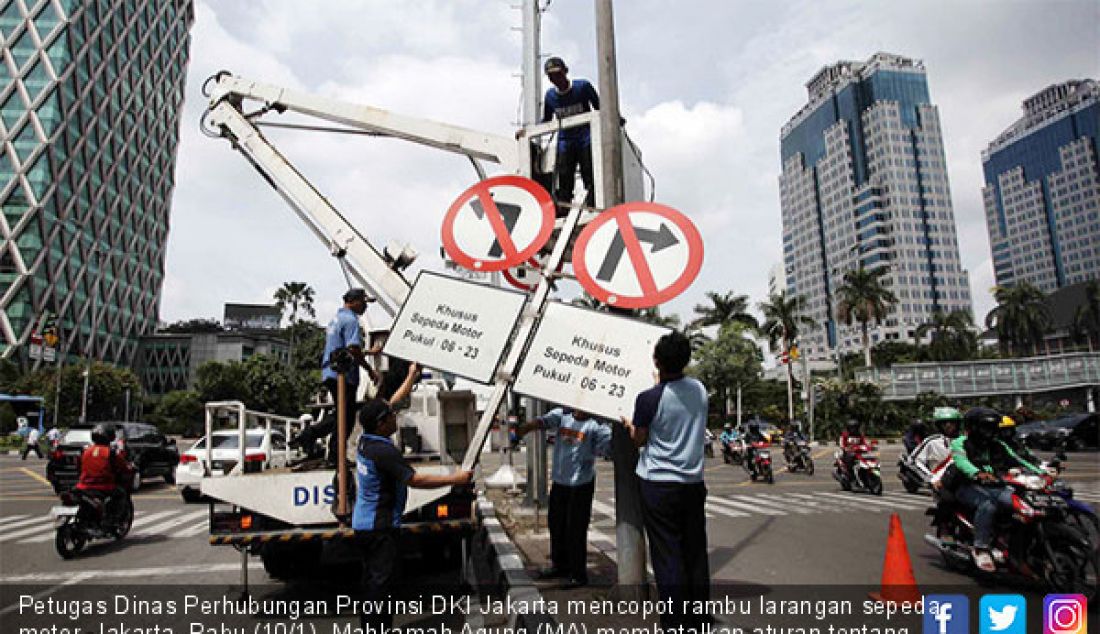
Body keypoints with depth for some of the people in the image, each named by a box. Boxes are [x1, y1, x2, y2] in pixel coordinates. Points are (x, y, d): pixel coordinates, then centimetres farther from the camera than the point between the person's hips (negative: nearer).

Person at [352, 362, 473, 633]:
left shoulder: (366, 438, 1)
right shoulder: (384, 451, -25)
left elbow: (391, 402, 13)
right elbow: (414, 480, -25)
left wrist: (411, 377, 22)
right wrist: (455, 479, -20)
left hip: (363, 523, 10)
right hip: (380, 526, -10)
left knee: (372, 578, 19)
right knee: (382, 579, -3)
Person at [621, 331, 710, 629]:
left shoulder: (649, 398, -15)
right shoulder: (700, 390, 0)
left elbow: (639, 440, -2)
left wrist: (628, 424, 18)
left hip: (658, 484, -5)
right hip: (693, 482, 5)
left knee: (667, 557, 2)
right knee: (695, 554, 13)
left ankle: (675, 623, 6)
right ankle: (698, 621, 24)